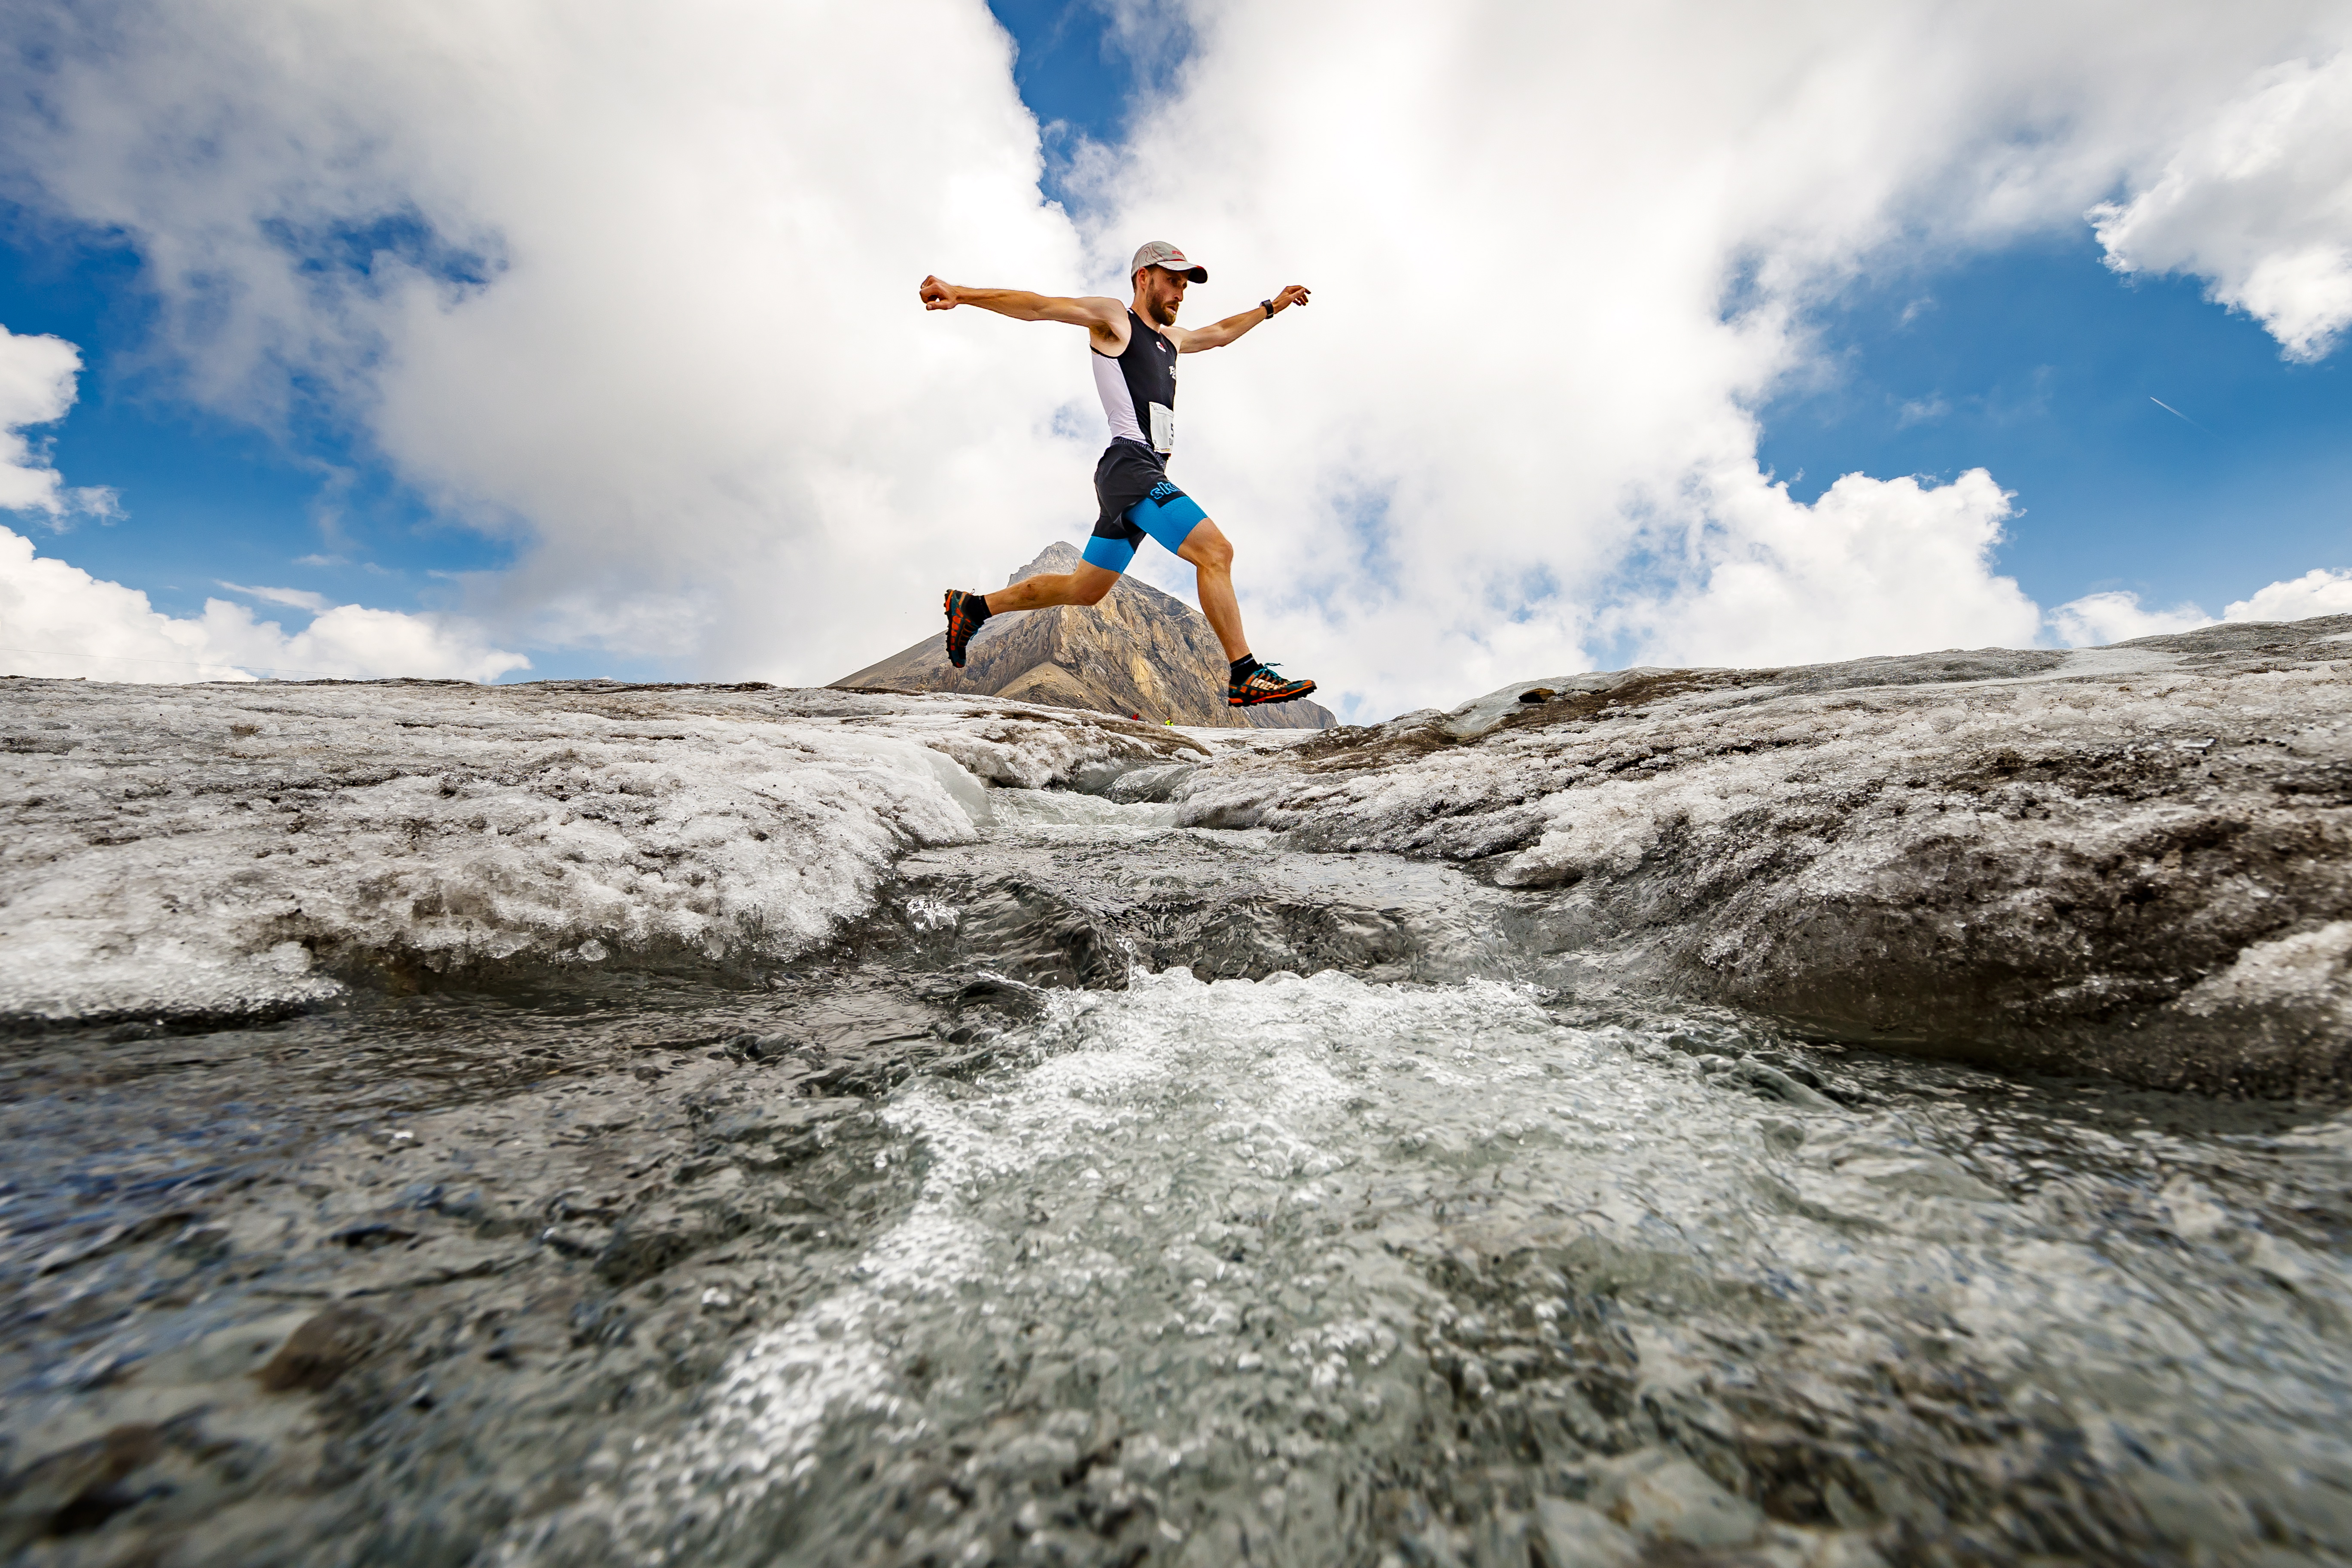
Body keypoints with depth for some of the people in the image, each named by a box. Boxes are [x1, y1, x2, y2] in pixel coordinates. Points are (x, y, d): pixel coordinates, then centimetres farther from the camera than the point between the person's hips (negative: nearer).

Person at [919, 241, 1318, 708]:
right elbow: (1040, 306, -6)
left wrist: (1270, 307, 52)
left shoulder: (1171, 337, 29)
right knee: (1216, 552, -21)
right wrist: (961, 294, -17)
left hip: (1147, 477, 9)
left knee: (1085, 589, 13)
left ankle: (974, 607, 24)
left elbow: (1219, 333, 45)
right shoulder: (1112, 317, 5)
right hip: (1129, 465, -9)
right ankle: (1246, 677, -20)